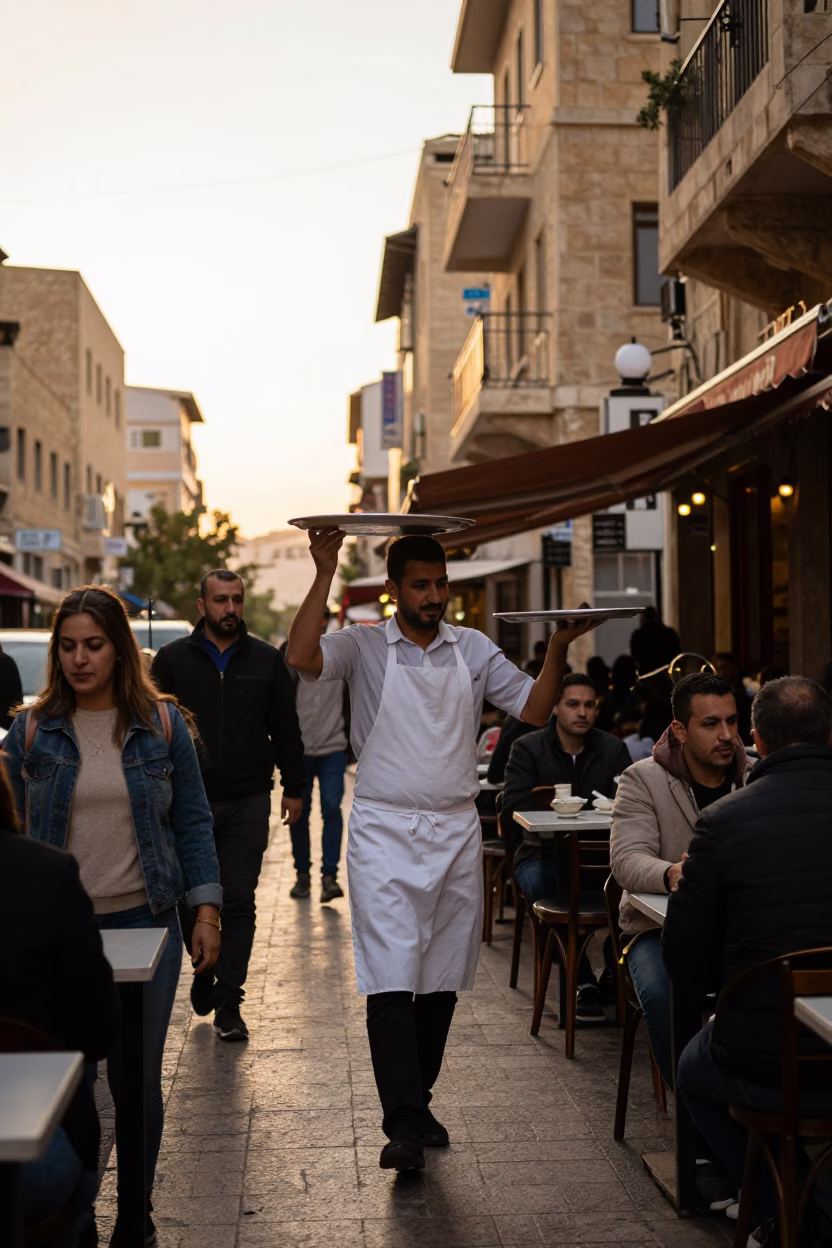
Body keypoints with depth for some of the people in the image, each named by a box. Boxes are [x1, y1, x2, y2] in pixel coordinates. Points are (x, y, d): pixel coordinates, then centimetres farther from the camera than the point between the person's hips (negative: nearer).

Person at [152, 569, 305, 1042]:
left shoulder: (266, 661, 6)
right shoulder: (173, 659, 3)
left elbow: (286, 731, 10)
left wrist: (294, 788, 7)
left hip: (248, 803, 0)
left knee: (239, 901, -1)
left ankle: (228, 1002, 5)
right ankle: (204, 972, 32)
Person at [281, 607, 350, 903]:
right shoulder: (289, 654, 0)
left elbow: (350, 703, 12)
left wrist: (351, 743, 9)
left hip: (333, 748, 0)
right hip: (298, 749, 0)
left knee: (332, 809, -10)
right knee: (299, 813, 7)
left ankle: (329, 875, -7)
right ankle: (302, 874, 20)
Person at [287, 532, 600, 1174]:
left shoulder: (474, 649, 10)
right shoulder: (364, 646, 0)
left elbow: (535, 709, 6)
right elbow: (302, 657, -19)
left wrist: (558, 647, -8)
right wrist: (325, 573, -20)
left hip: (457, 832, 4)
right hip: (385, 832, -4)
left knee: (442, 981, 10)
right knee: (391, 982, -10)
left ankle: (417, 1101, 25)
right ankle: (405, 1126, -10)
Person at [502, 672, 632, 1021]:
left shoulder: (613, 749, 9)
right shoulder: (528, 748, 2)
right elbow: (512, 809, -12)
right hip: (542, 853, -2)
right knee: (549, 885, -37)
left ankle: (616, 971, -8)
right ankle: (582, 983, -26)